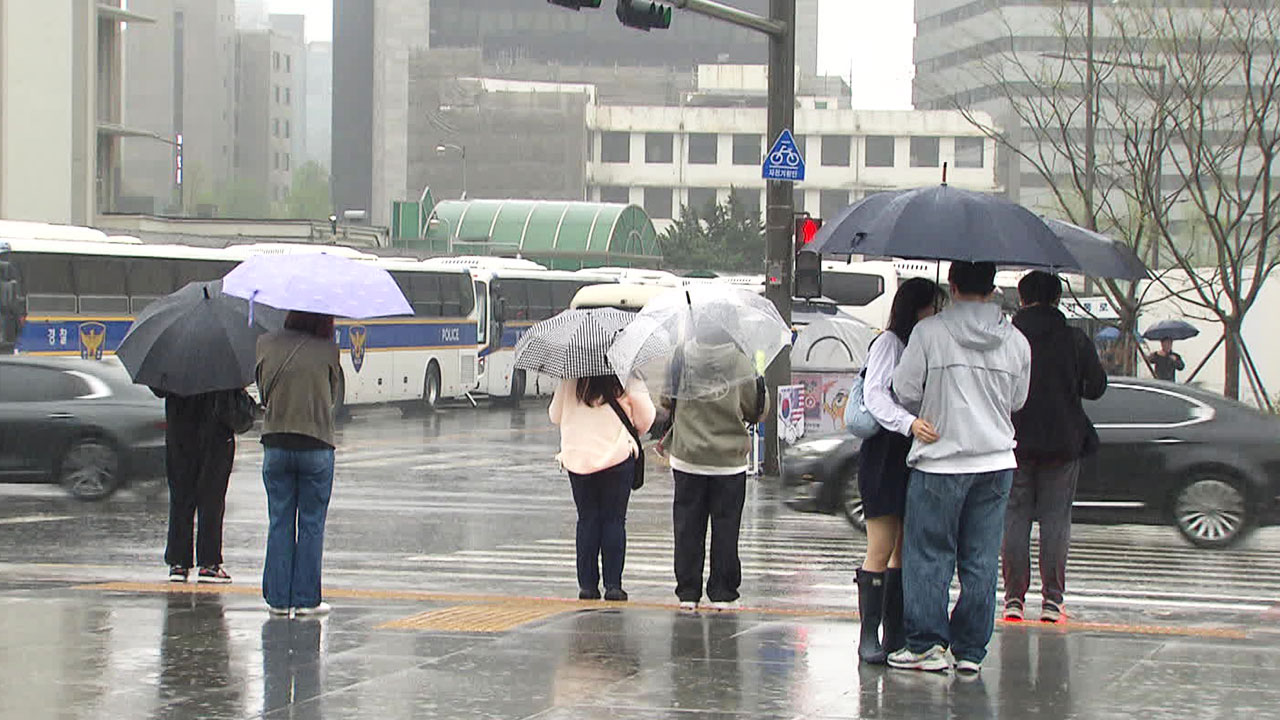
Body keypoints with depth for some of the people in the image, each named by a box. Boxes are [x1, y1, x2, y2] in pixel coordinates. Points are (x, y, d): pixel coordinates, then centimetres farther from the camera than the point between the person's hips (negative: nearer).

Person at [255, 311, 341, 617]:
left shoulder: (266, 344, -1)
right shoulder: (328, 350, -8)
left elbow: (263, 389, 9)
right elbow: (332, 394, 2)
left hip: (276, 445, 2)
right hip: (316, 445, -2)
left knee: (279, 523, 10)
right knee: (311, 525, 6)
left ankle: (279, 598, 10)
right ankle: (306, 599, 8)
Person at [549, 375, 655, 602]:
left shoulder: (570, 380, -3)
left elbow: (555, 415, 7)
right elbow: (646, 417, -3)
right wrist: (634, 434, 19)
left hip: (576, 457, 2)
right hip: (618, 455, -2)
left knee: (586, 519, 10)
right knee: (614, 519, 6)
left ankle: (587, 584, 6)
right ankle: (613, 585, 3)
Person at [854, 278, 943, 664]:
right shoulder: (889, 343, -6)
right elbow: (874, 395, -19)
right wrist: (910, 422, -34)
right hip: (886, 455, -7)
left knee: (907, 549, 8)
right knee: (881, 549, -6)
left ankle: (896, 633, 13)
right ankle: (869, 636, -2)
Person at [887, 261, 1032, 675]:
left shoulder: (929, 332, -9)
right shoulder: (1016, 341, 3)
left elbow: (905, 392, -5)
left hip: (940, 461, -4)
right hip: (996, 462, 4)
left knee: (928, 555, 5)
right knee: (981, 561, 7)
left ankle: (927, 644, 4)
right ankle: (970, 651, 11)